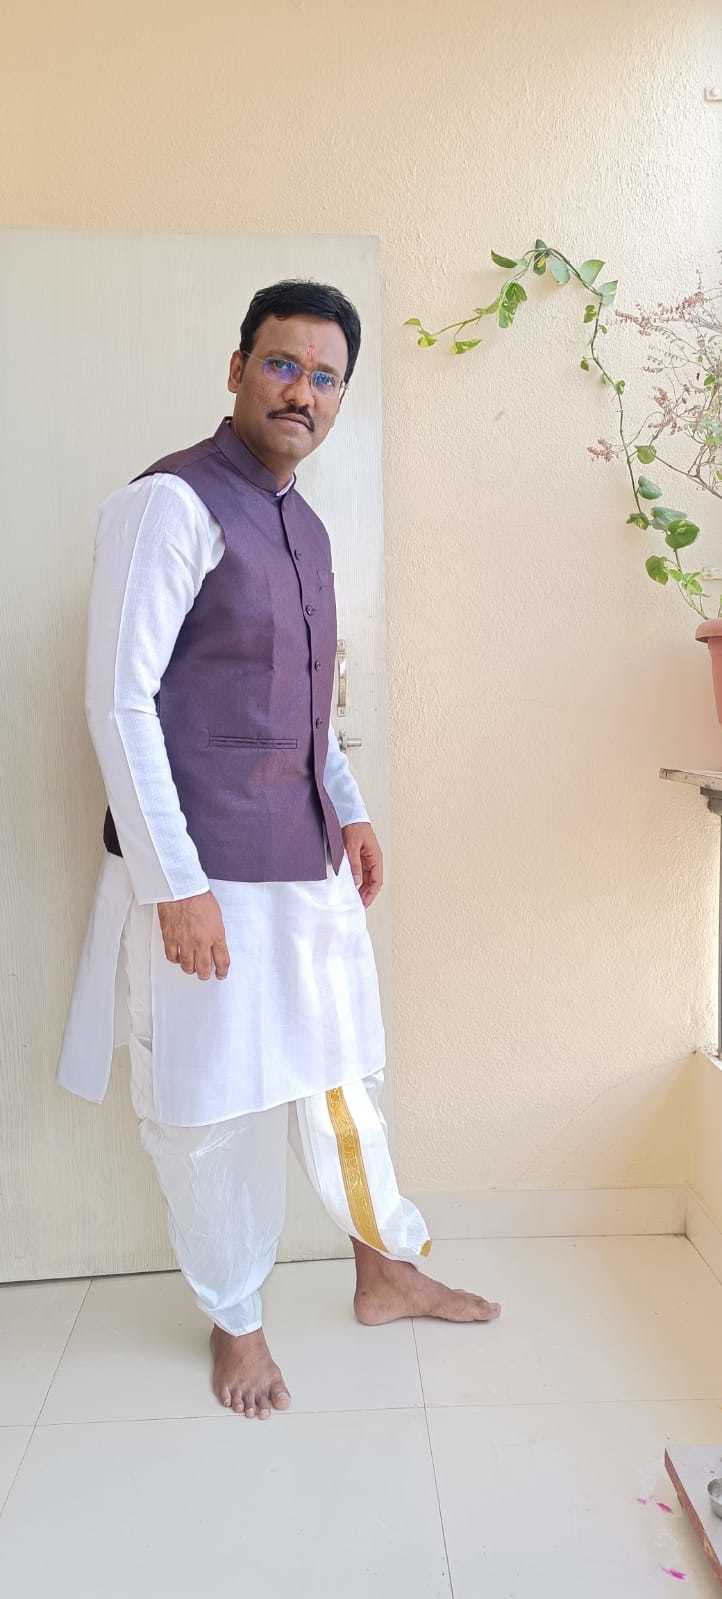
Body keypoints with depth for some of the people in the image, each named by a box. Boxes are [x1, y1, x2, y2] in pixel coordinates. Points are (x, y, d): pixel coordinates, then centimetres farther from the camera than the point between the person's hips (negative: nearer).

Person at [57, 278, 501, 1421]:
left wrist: (350, 810, 16)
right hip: (204, 873, -7)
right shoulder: (173, 503, -12)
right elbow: (120, 701, -17)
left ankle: (389, 1271, 38)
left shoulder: (304, 526, 14)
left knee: (339, 1074, 19)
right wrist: (177, 884, -20)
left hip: (309, 859, 8)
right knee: (214, 1106, 8)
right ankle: (235, 1321, 31)